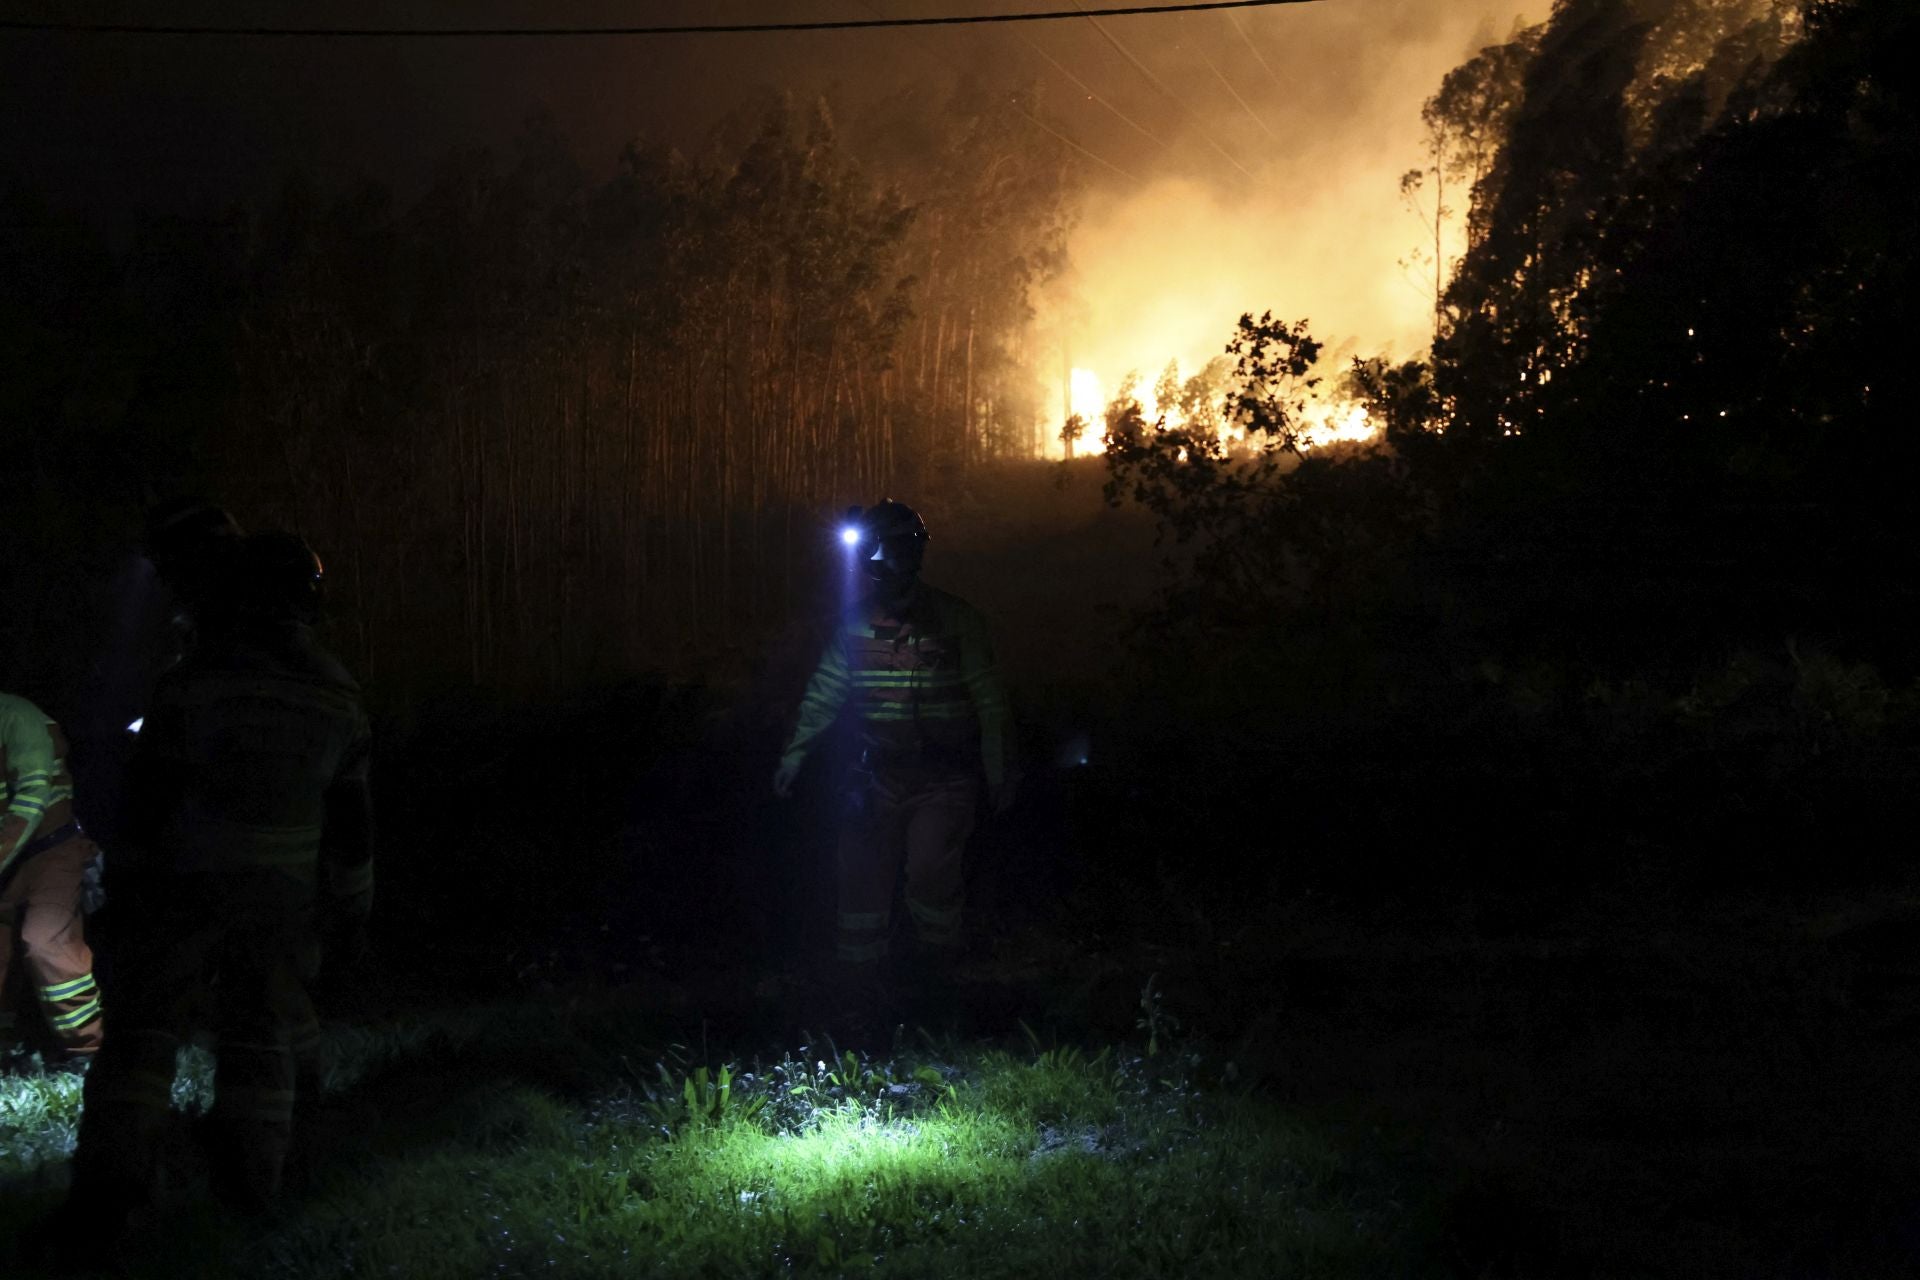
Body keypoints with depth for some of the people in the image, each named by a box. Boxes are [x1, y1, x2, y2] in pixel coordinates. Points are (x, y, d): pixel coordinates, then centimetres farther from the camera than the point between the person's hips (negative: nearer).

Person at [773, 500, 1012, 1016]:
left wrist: (998, 774, -3)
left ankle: (937, 979, 6)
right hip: (882, 775, 4)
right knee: (863, 876, 1)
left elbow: (989, 701, -3)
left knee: (930, 870, -19)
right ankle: (860, 988, 14)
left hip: (945, 778, -4)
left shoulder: (955, 621, -7)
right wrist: (795, 752, 5)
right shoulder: (855, 623, 3)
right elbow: (824, 692, 11)